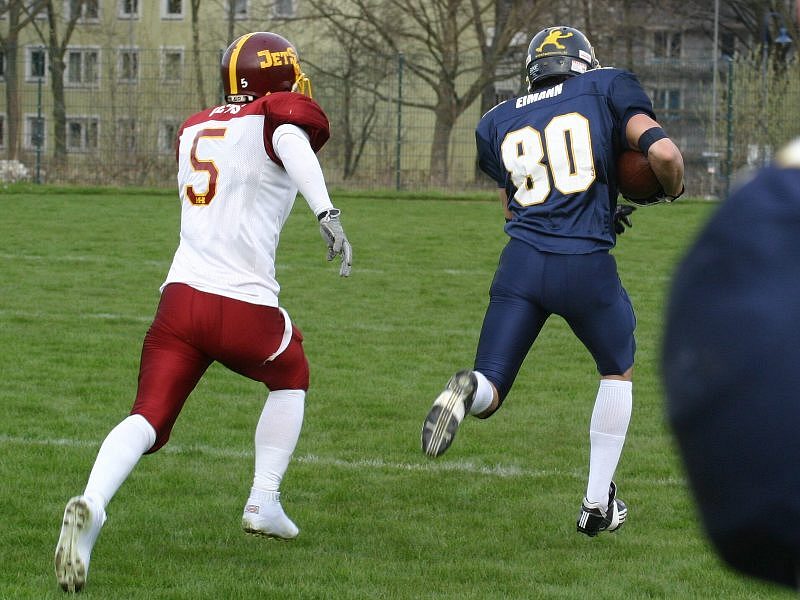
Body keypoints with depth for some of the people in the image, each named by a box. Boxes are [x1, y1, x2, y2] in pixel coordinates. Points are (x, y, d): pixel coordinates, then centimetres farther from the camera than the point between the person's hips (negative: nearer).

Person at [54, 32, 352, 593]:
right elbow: (291, 139, -25)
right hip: (244, 306, -4)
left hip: (180, 295, 4)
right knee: (290, 377, 28)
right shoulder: (283, 119, -1)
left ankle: (92, 505, -29)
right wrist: (326, 211, -37)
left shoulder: (195, 129, 18)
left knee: (147, 419, -1)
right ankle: (264, 502, 25)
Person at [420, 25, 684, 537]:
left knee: (489, 394, 7)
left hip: (522, 263, 2)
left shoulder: (497, 123, 20)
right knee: (618, 371, 25)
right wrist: (671, 190, 18)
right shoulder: (608, 89, 8)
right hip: (588, 265, -2)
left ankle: (471, 390, -31)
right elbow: (663, 153, -5)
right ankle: (598, 503, 24)